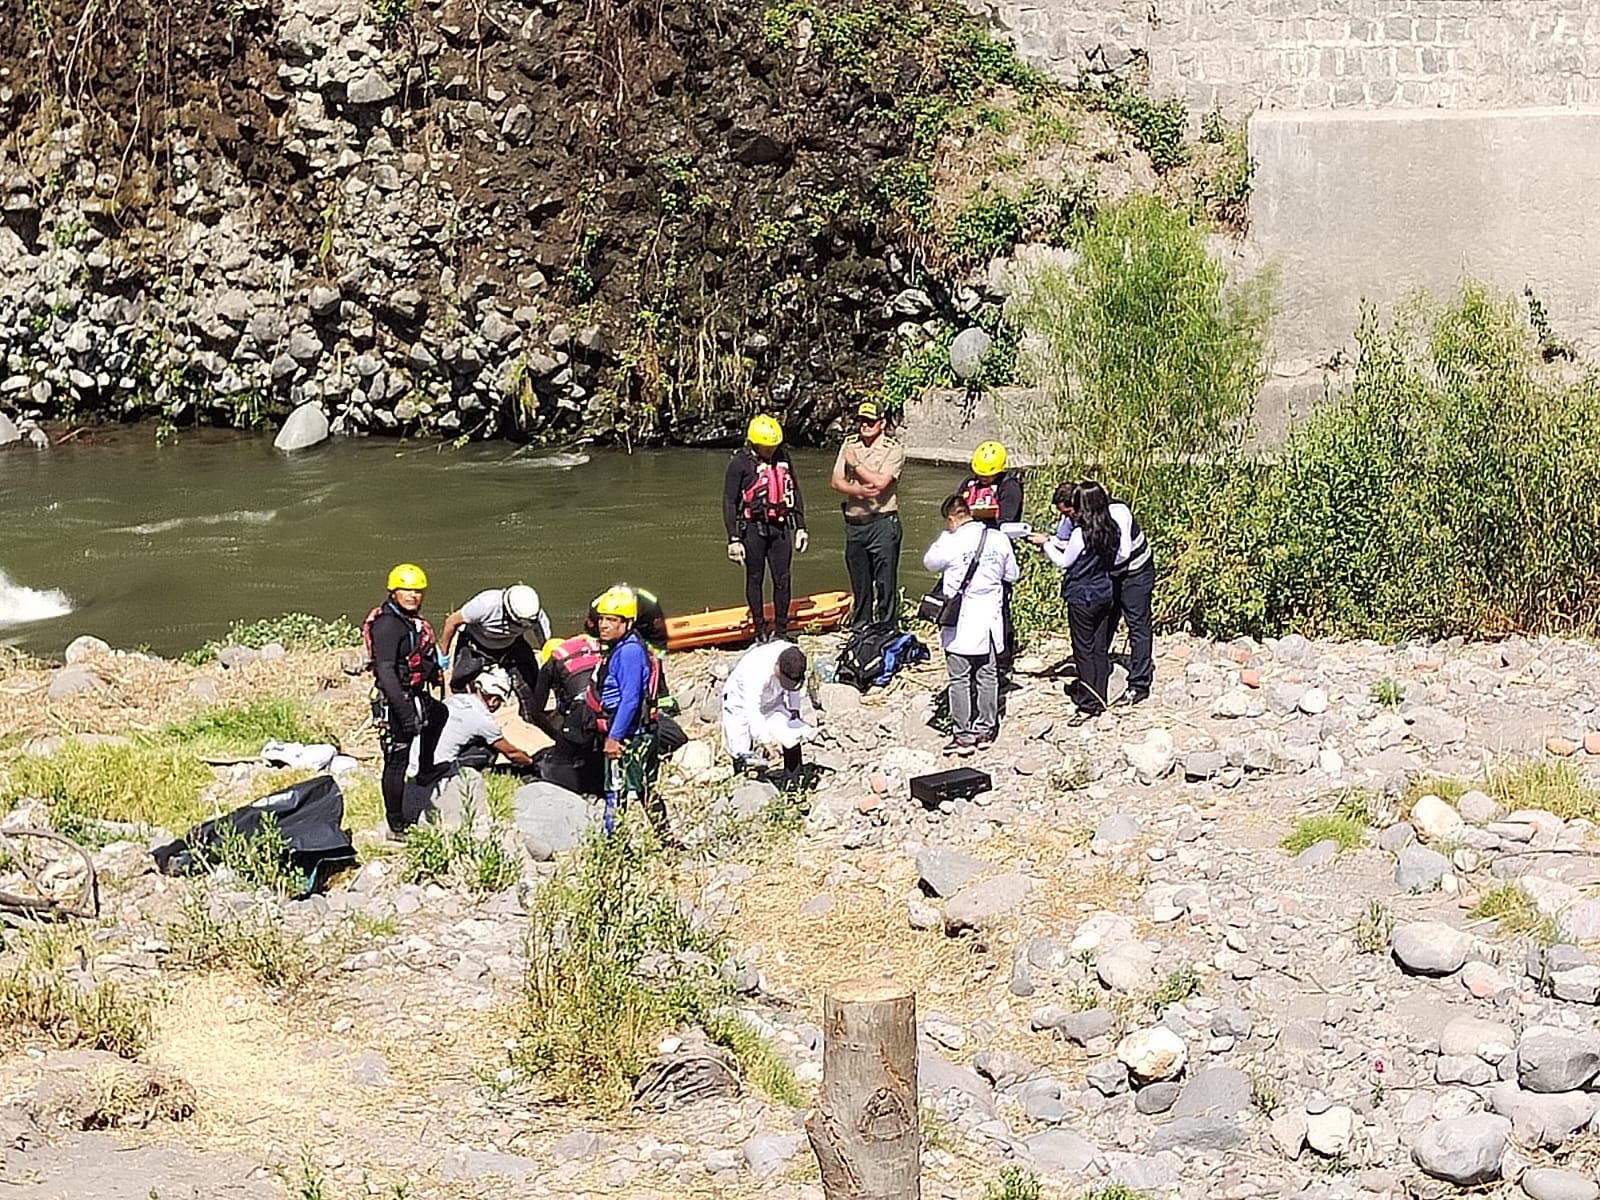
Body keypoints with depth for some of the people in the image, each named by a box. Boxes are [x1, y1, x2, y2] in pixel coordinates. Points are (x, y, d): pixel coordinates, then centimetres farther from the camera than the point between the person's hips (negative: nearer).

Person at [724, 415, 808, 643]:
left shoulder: (783, 458, 8)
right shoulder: (740, 463, -8)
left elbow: (794, 493, 18)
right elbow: (729, 502, -7)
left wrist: (800, 527, 13)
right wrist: (734, 539, -11)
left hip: (779, 527, 4)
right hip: (752, 528, -4)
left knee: (782, 580, 4)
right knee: (755, 579, 6)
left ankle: (781, 630, 14)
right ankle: (760, 631, 13)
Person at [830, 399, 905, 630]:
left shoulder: (893, 449, -6)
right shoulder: (849, 445, 9)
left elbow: (880, 482, -19)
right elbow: (837, 482, 3)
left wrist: (855, 464, -7)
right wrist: (860, 491, -15)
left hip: (883, 522, -5)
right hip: (854, 522, 5)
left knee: (885, 584, -3)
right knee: (859, 583, 13)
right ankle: (859, 631, 22)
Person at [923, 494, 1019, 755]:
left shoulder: (951, 543, -15)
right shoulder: (999, 539, -2)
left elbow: (930, 562, 4)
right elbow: (1012, 576, 9)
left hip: (961, 623, -4)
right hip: (991, 620, 4)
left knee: (960, 679, 3)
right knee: (988, 676, 13)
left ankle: (964, 736, 4)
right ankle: (985, 730, 20)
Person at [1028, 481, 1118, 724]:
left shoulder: (1081, 533, -21)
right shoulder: (1109, 530, 0)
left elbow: (1064, 562, -10)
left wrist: (1045, 543, 3)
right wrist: (1052, 541, 9)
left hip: (1082, 597, -7)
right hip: (1104, 594, 7)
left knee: (1084, 651, 0)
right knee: (1100, 648, 13)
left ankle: (1088, 704, 1)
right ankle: (1098, 697, 21)